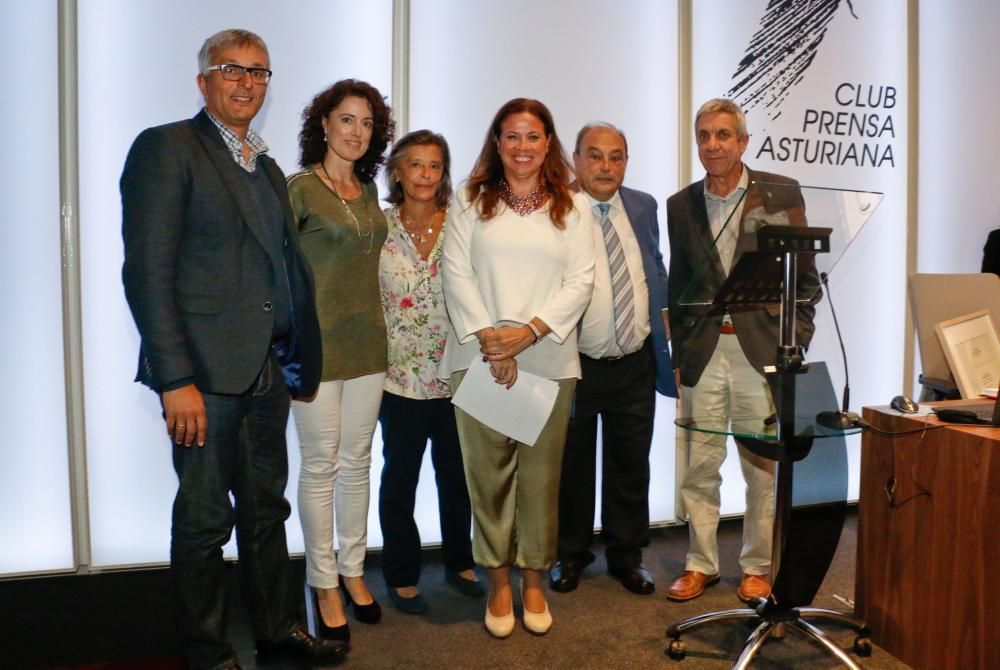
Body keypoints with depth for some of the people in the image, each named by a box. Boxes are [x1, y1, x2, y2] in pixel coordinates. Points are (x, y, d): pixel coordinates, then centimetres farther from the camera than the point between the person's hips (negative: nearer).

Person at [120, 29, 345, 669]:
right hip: (205, 372, -7)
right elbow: (147, 271, -13)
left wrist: (292, 357, 9)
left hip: (268, 370, 7)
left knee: (267, 507, 17)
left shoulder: (267, 167, 18)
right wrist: (175, 379, -19)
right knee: (204, 518, 6)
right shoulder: (166, 147, -5)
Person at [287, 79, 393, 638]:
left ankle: (353, 570, 27)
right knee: (321, 466, 3)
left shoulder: (369, 189, 11)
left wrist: (377, 322, 14)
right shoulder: (300, 188, -7)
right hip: (317, 341, -5)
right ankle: (324, 583, 18)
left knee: (357, 462, 12)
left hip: (367, 341, 6)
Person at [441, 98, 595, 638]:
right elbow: (456, 273, 0)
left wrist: (529, 331, -11)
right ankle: (498, 582, 18)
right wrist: (488, 338, -11)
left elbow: (580, 280, 1)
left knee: (541, 472, 5)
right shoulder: (471, 202, 8)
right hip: (480, 357, 0)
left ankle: (533, 581, 20)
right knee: (488, 471, 3)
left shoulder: (569, 208, 9)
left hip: (548, 360, 1)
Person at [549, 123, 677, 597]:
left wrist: (663, 319, 11)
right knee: (573, 465, 11)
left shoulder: (643, 207, 7)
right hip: (575, 364, -4)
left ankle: (626, 556, 31)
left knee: (631, 465, 14)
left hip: (635, 363, 4)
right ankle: (570, 555, 30)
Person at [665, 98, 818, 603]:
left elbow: (803, 275, 2)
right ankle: (701, 564, 22)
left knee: (764, 467, 6)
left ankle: (757, 567, 23)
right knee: (699, 467, 7)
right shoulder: (681, 205, 10)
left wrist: (796, 344, -5)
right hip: (702, 353, 2)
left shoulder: (780, 193, 1)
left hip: (762, 348, -2)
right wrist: (678, 355, 9)